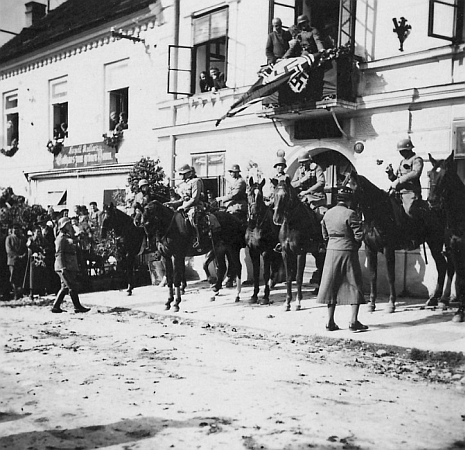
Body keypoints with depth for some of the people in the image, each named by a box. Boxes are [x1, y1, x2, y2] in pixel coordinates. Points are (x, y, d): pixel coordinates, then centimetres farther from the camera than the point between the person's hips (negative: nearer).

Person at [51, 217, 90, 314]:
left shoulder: (68, 238, 21)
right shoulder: (61, 238, -9)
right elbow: (59, 254, -16)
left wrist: (76, 267, 23)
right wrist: (63, 267, -22)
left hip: (71, 267, 10)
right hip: (64, 267, -10)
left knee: (65, 287, 9)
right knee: (72, 287, -7)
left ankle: (56, 306, 11)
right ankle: (77, 307, -4)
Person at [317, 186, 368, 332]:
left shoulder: (327, 214, 5)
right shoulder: (350, 214, -12)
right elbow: (359, 235, -13)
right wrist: (356, 245, 5)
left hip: (331, 251, 5)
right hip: (348, 252, -5)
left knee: (332, 286, 11)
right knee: (355, 285, 5)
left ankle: (330, 321, 12)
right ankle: (354, 321, 2)